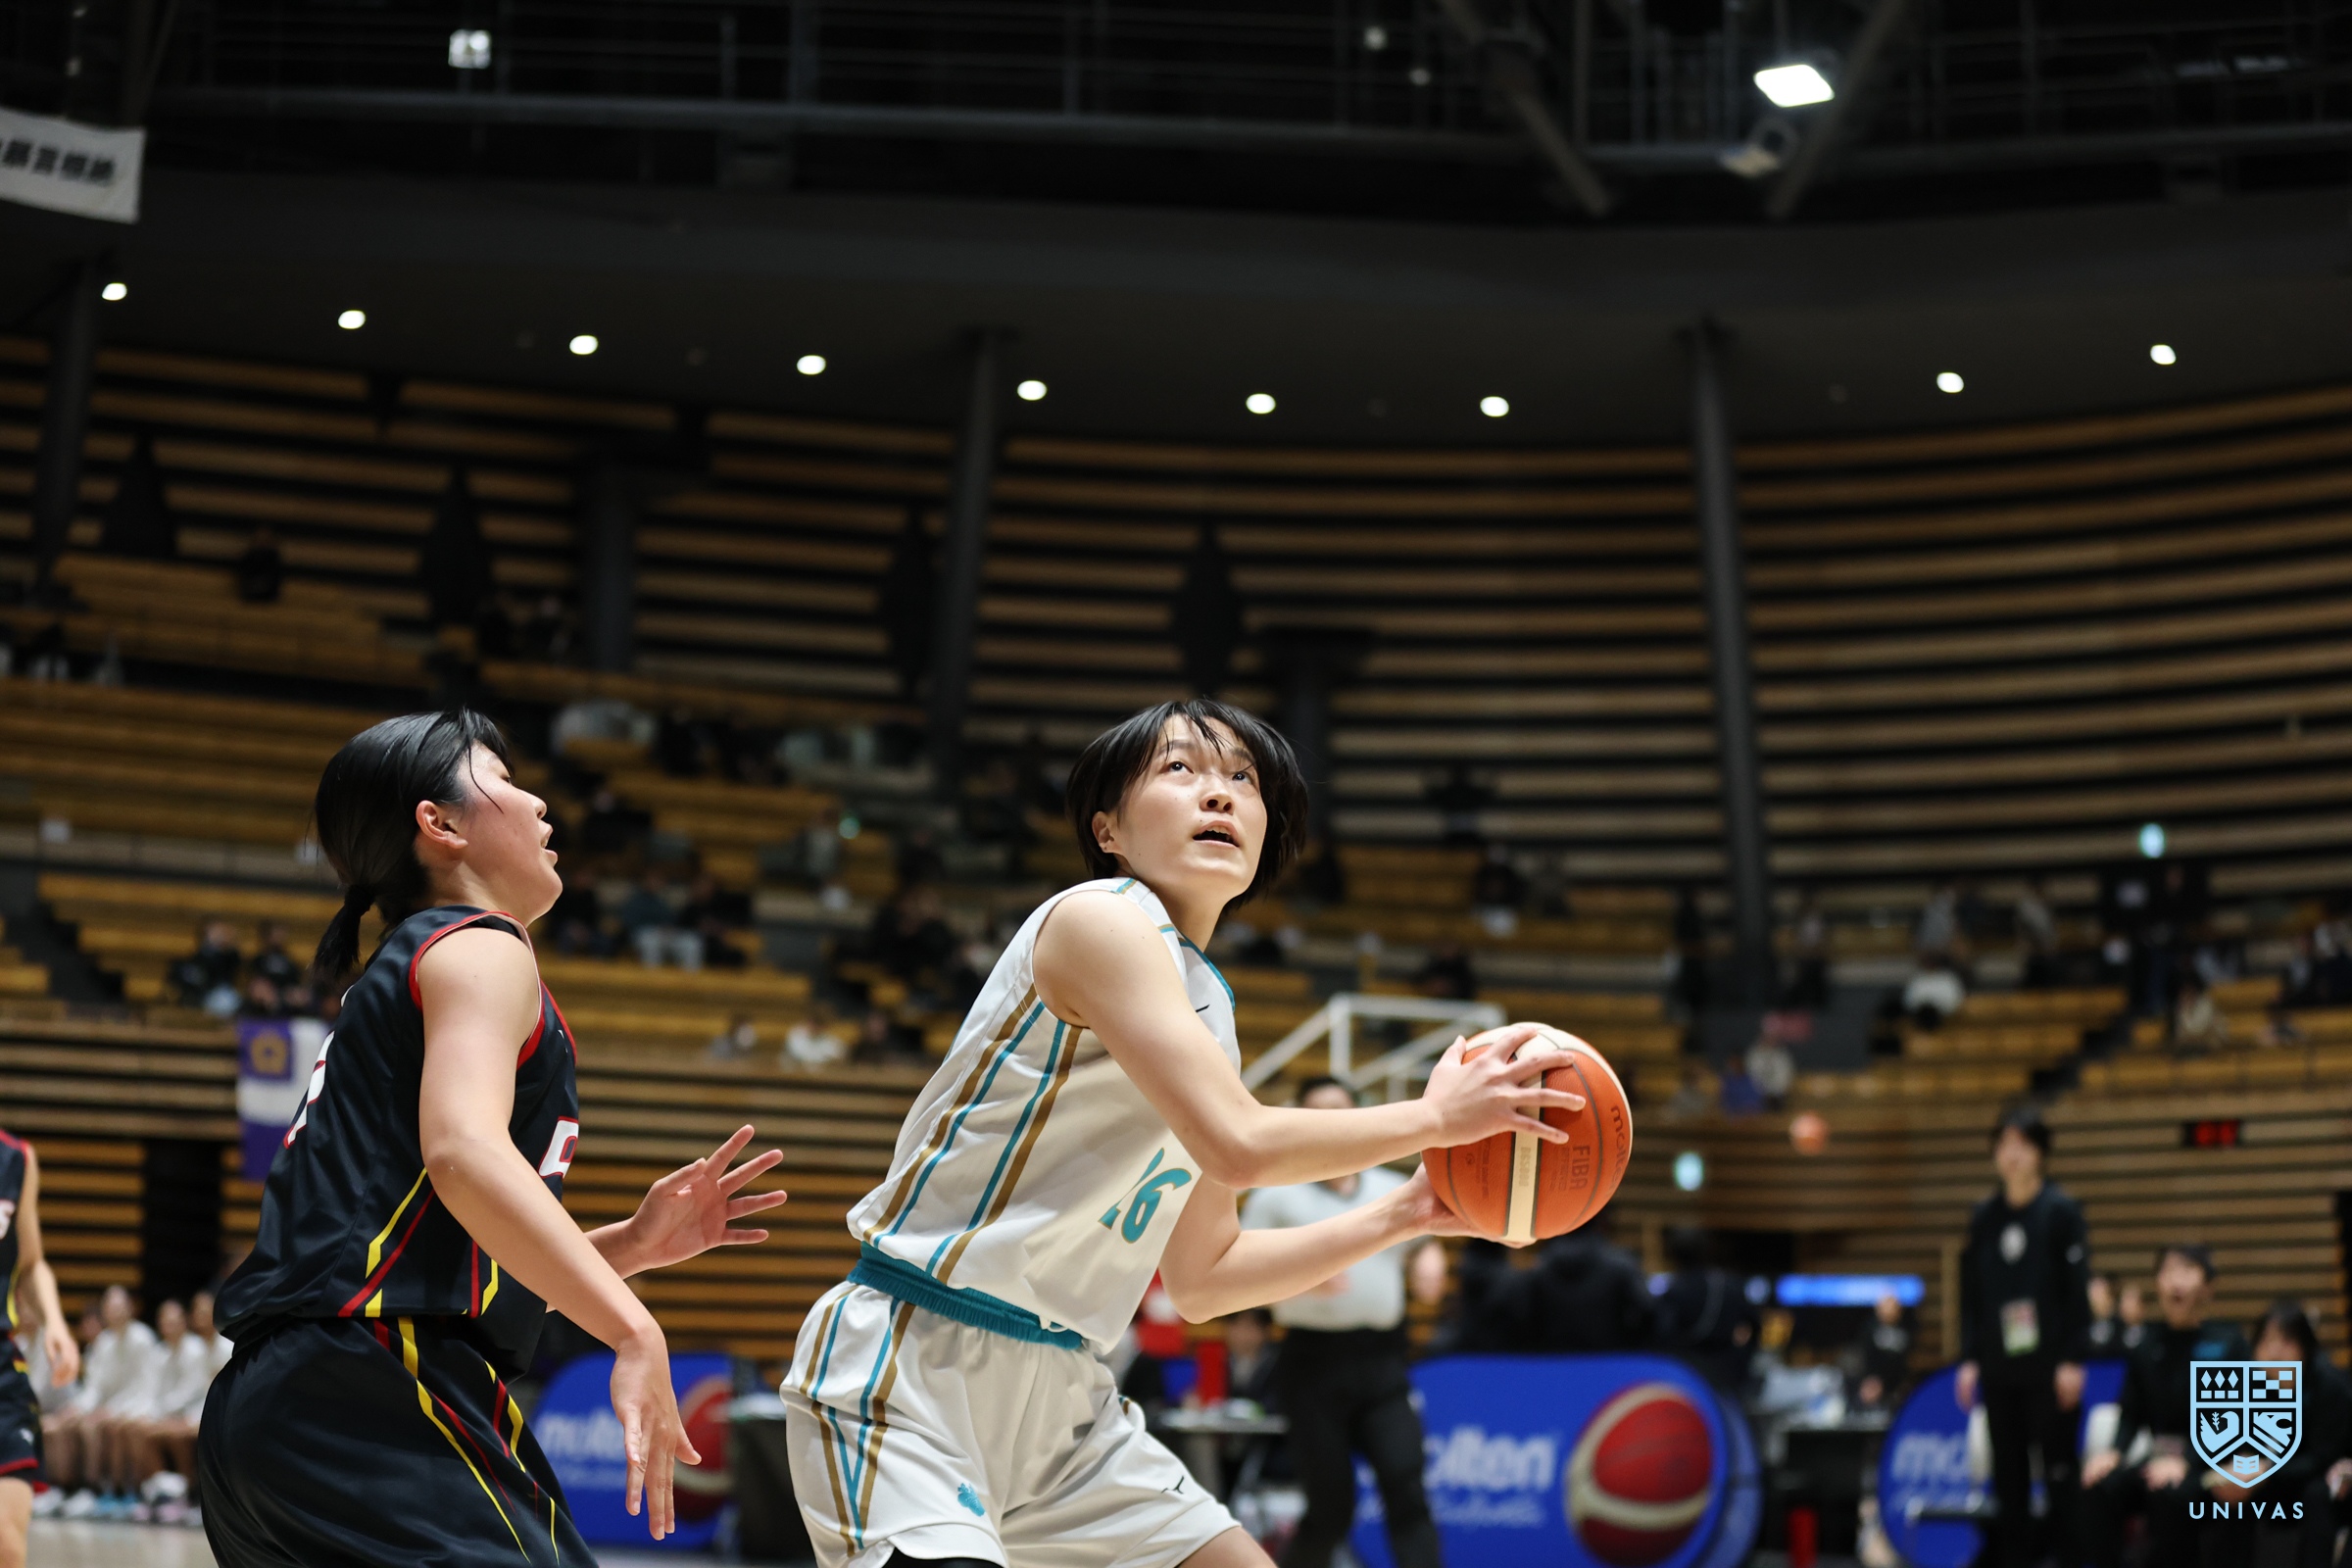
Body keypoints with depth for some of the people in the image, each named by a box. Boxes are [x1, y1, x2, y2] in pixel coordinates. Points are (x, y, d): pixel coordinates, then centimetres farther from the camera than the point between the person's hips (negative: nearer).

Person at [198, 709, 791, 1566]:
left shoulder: (393, 981, 27)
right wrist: (635, 1331, -26)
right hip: (375, 1401, -10)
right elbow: (463, 1152, -22)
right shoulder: (480, 948, -1)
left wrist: (633, 1244, 16)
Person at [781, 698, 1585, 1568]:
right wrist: (1433, 1117, -10)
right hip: (909, 1364, -9)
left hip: (1058, 1392, 9)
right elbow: (1237, 1143, -23)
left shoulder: (1208, 1012, 14)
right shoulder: (1098, 919, -12)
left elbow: (1199, 1278, 19)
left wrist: (1403, 1213, 14)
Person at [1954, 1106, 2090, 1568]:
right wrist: (1969, 1360, 6)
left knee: (2058, 1468, -1)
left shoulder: (2061, 1211, -4)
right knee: (2008, 1472, 7)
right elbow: (1971, 1293, 11)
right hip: (1998, 1367, 4)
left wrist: (2073, 1360, -11)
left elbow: (2078, 1288, -6)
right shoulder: (1984, 1217, 8)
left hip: (2047, 1366, -4)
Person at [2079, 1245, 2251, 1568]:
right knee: (2100, 1487, -26)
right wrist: (2115, 1452, -11)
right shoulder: (2147, 1349, 10)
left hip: (2213, 1462, -4)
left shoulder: (2227, 1344, -2)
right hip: (2159, 1456, 4)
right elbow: (2131, 1416, 12)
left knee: (2169, 1493, -37)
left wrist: (2185, 1462, -22)